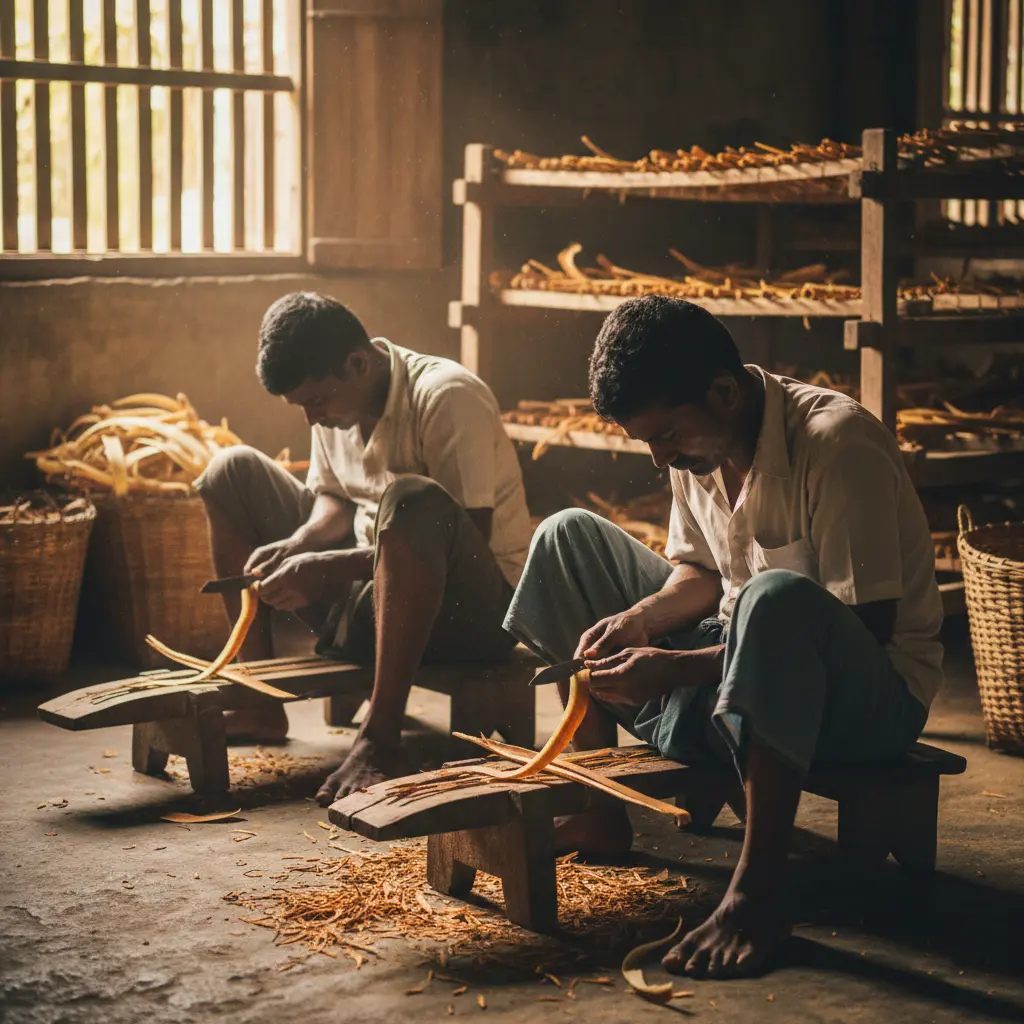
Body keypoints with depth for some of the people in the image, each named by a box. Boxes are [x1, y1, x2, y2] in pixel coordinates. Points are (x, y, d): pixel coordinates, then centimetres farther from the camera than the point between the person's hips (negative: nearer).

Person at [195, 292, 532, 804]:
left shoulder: (447, 396, -20)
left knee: (412, 501, -40)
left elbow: (469, 539, -25)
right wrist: (295, 545, -13)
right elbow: (333, 499, 12)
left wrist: (327, 568, -27)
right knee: (233, 471, 4)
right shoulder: (335, 400, 3)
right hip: (365, 591, 8)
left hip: (472, 605, -8)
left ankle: (380, 739, -38)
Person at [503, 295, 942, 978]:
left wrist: (679, 669, -29)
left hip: (878, 695, -8)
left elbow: (867, 631, -27)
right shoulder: (697, 442, -1)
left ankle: (758, 892, -37)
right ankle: (596, 811, 4)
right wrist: (637, 621, -11)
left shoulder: (840, 443, -25)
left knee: (777, 598, -43)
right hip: (734, 660, 8)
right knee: (569, 536, 5)